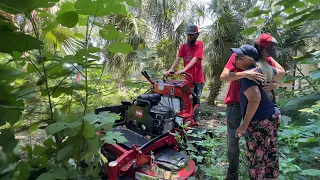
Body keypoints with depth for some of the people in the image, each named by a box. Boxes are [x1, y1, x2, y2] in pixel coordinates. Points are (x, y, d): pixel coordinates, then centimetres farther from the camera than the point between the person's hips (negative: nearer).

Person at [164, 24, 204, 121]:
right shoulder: (183, 46, 7)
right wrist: (171, 69, -20)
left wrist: (184, 69, -33)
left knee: (196, 101, 6)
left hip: (197, 79, -4)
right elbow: (178, 59, -3)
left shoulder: (199, 44, -7)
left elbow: (195, 59, -20)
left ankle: (194, 121, 17)